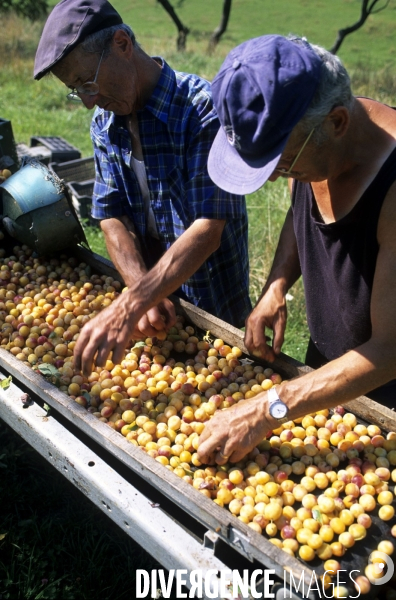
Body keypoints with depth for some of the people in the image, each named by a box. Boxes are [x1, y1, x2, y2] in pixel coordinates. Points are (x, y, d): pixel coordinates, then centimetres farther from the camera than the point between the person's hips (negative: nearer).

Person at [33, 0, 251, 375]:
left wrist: (129, 306, -36)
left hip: (214, 303, -5)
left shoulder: (204, 108, -23)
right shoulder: (104, 122, 0)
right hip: (155, 291, 5)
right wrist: (143, 292, -19)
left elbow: (207, 230, -29)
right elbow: (112, 216, -4)